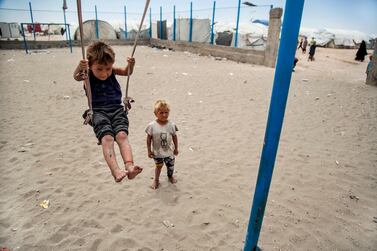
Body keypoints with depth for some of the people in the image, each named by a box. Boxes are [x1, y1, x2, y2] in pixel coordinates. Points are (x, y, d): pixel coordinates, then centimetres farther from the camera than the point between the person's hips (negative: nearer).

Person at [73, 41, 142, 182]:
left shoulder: (112, 71, 10)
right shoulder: (88, 75, 2)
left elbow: (126, 72, 1)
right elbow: (77, 77, -17)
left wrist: (130, 65, -23)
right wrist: (79, 68, -40)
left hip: (117, 109, 2)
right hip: (98, 111, -2)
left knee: (122, 135, -24)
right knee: (107, 138, -26)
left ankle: (129, 166, -36)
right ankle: (115, 171, -40)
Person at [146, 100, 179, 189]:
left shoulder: (171, 125, -14)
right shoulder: (152, 126, -19)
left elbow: (174, 137, -3)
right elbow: (149, 138, -10)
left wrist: (176, 148, 4)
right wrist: (149, 150, -7)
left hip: (169, 152, 2)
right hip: (157, 152, -1)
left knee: (170, 166, 18)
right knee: (158, 166, 19)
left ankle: (170, 176, 50)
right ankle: (156, 180, 45)